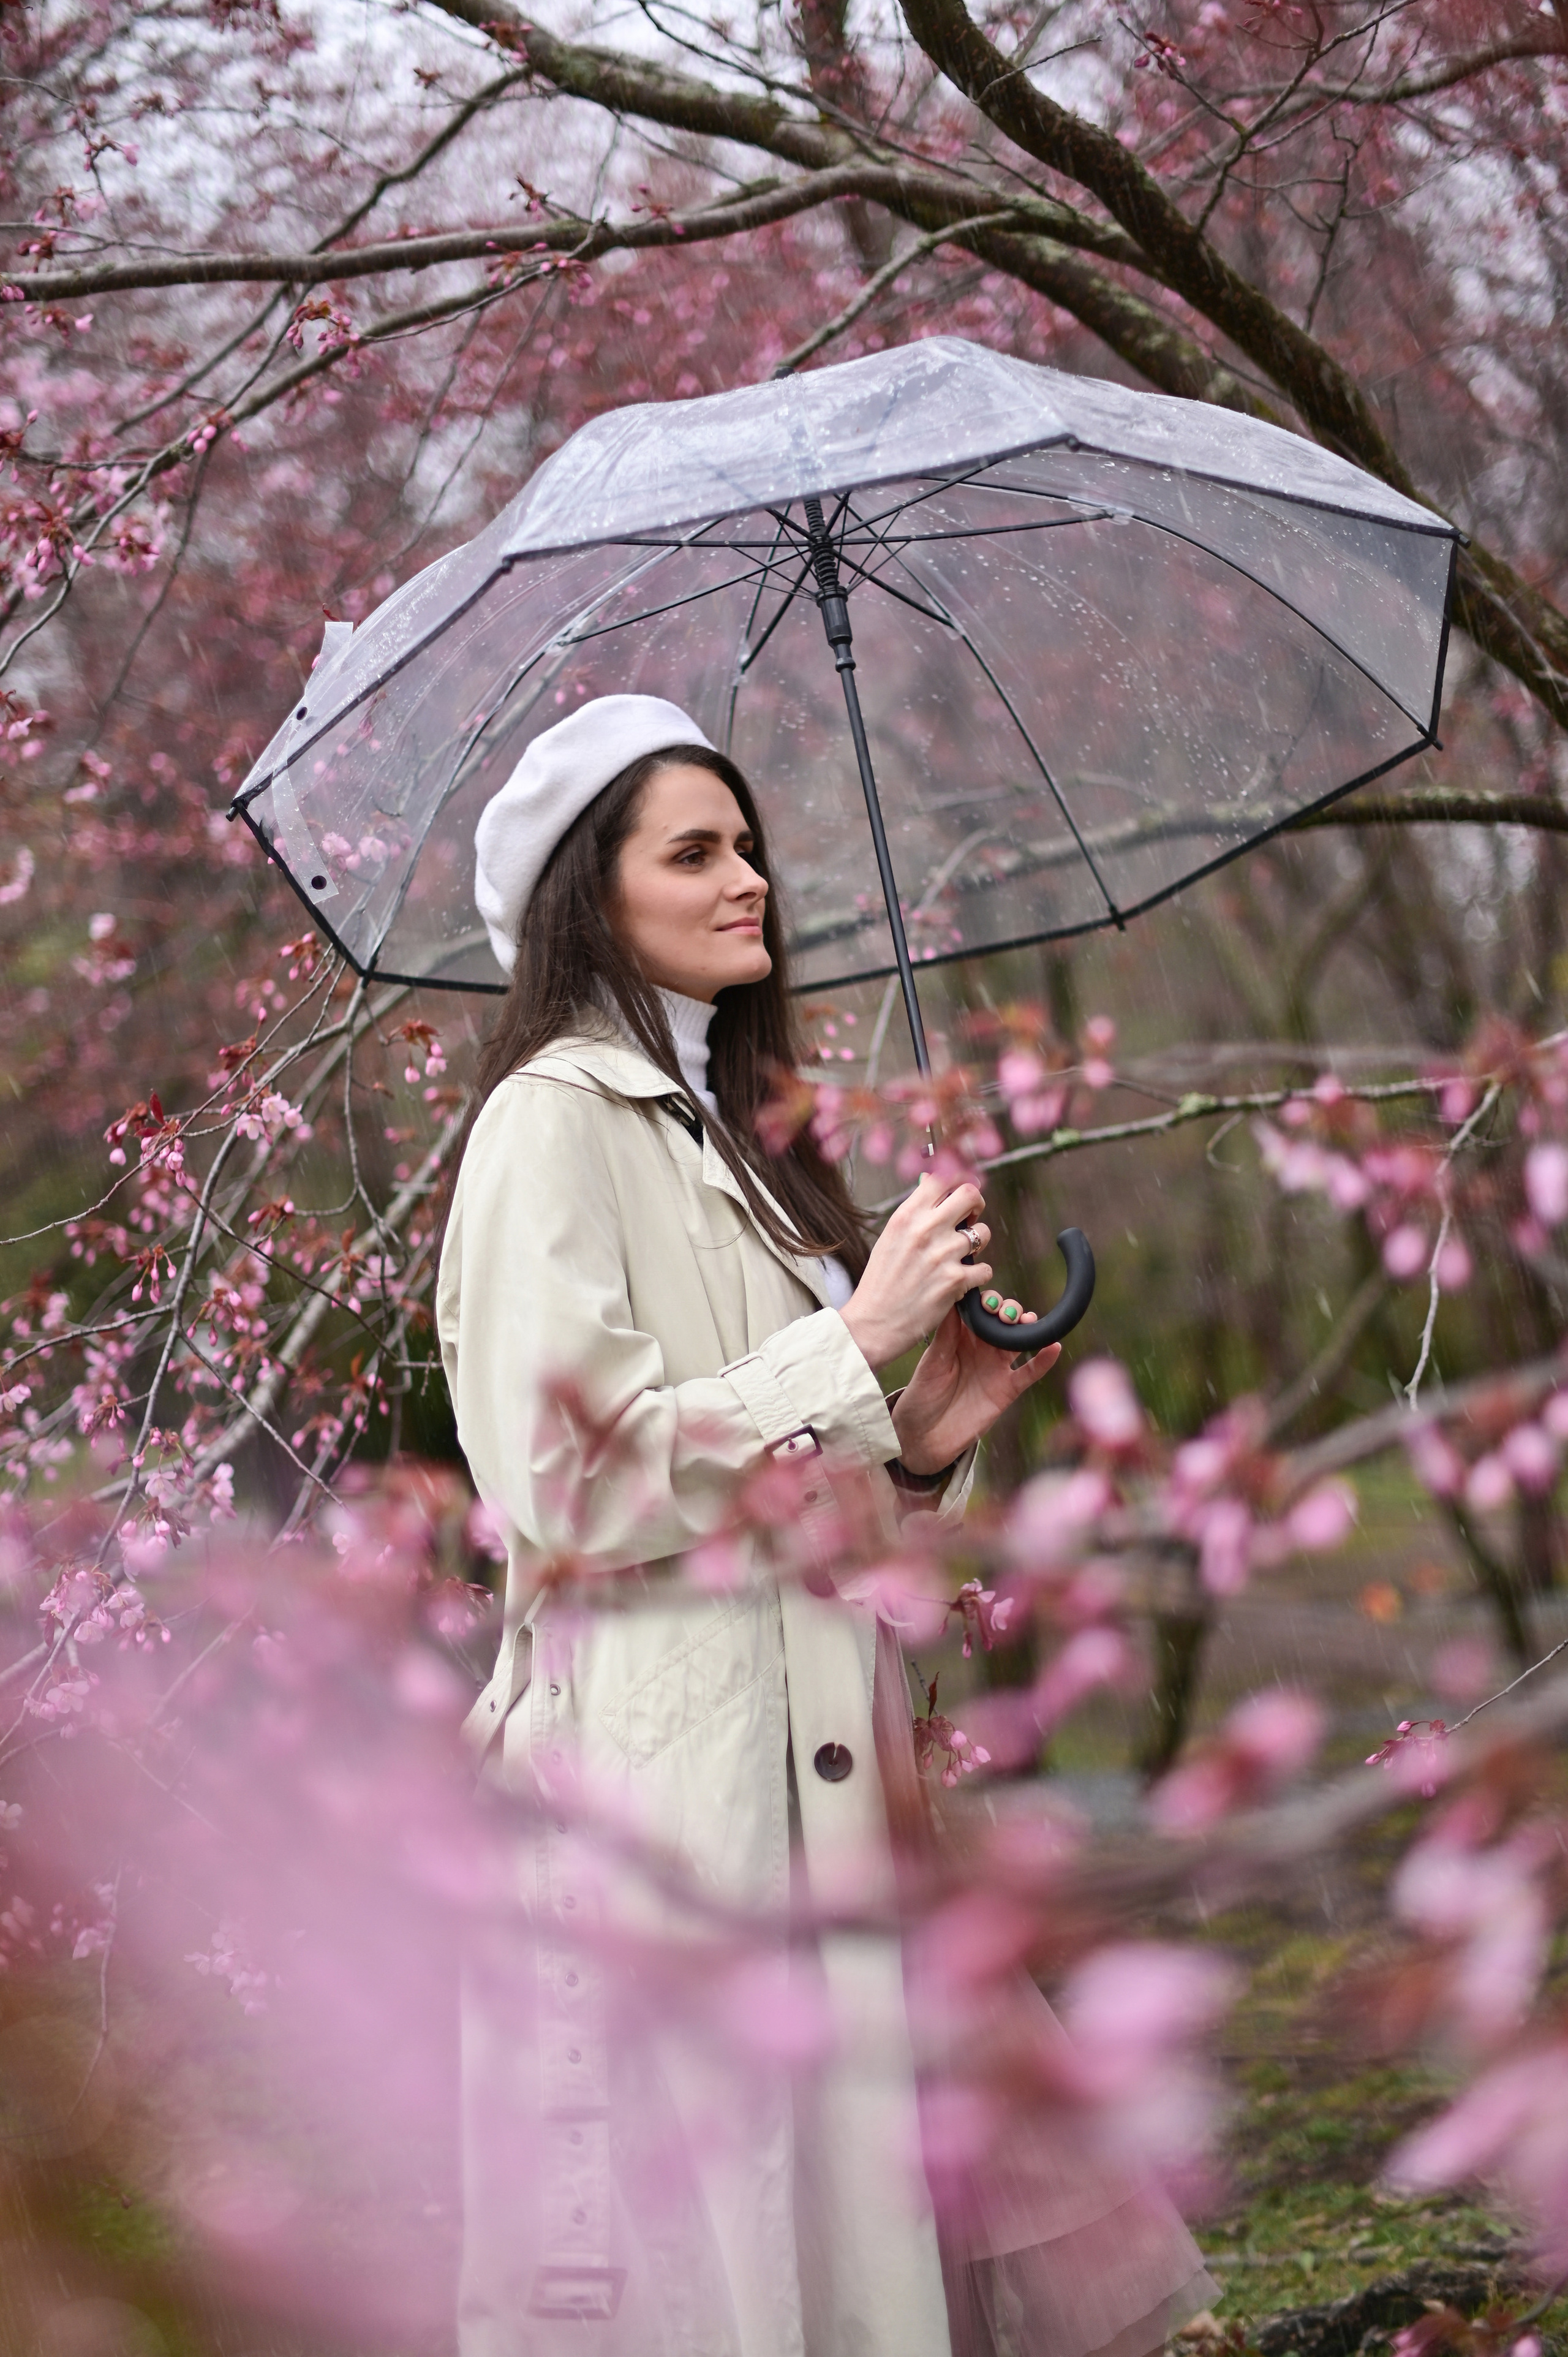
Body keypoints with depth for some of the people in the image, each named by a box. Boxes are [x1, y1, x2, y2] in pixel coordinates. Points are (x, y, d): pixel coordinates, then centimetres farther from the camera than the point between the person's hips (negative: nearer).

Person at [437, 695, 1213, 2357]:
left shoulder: (721, 1126, 20)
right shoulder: (553, 1117, -7)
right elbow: (568, 1487, -17)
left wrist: (923, 1441, 5)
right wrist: (858, 1344, -13)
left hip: (804, 1758, 9)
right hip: (662, 1769, -8)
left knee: (856, 2221, 8)